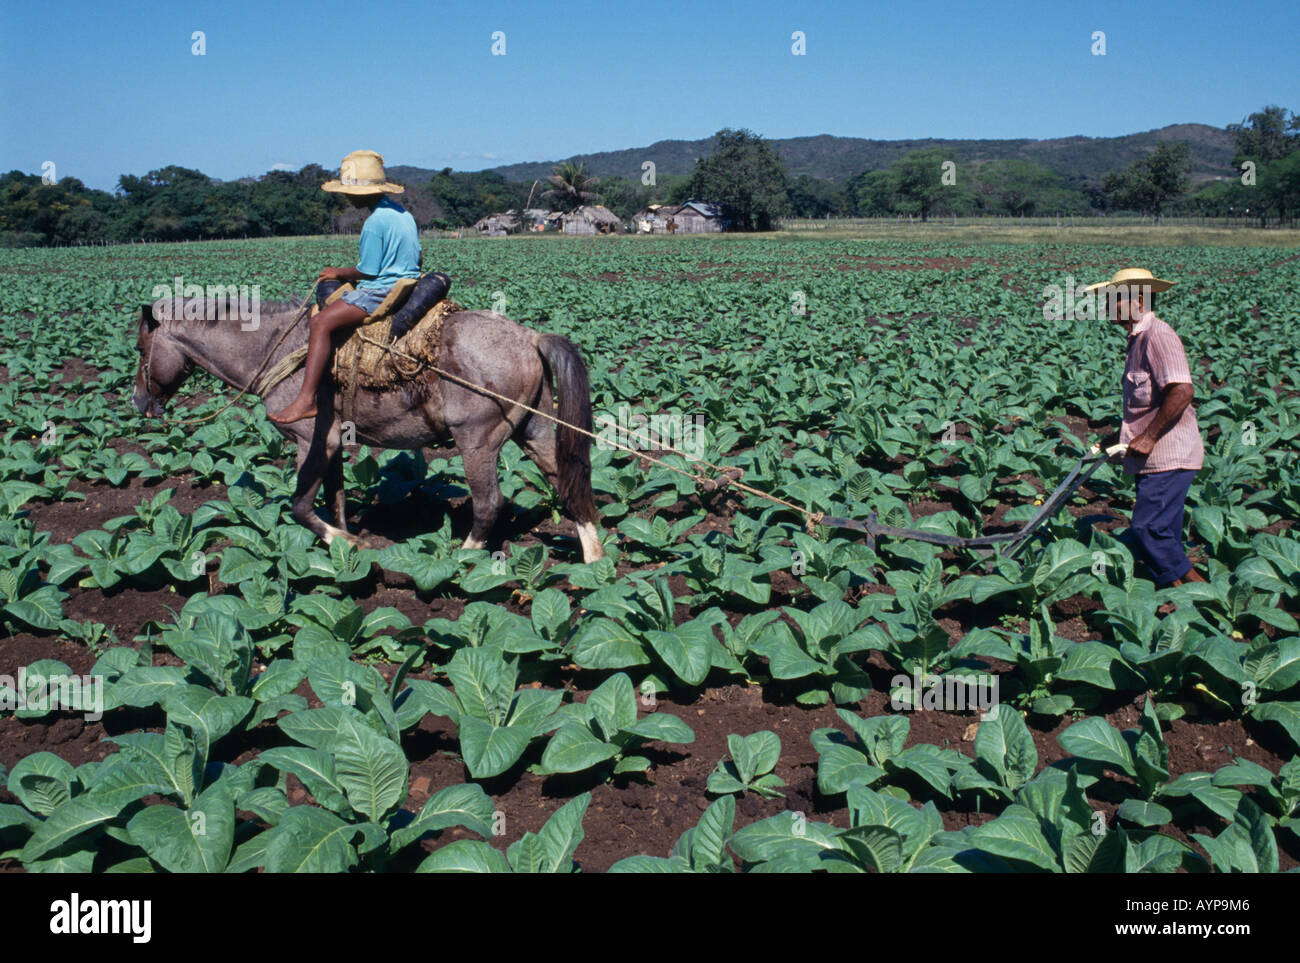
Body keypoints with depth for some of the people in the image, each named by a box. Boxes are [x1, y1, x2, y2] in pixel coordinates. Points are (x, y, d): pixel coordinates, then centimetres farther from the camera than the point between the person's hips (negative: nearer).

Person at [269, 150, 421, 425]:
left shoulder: (375, 222, -16)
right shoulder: (404, 214, 13)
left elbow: (366, 272, -15)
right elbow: (416, 259, 21)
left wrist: (339, 273, 3)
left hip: (381, 290, -11)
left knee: (322, 322, -21)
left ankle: (305, 399, -31)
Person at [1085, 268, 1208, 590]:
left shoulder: (1158, 335, -15)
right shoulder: (1138, 338, 17)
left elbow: (1182, 391, -26)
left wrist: (1148, 437, -22)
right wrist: (1122, 437, 20)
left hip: (1169, 455, -10)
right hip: (1154, 457, 10)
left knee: (1148, 527, -13)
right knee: (1162, 533, 12)